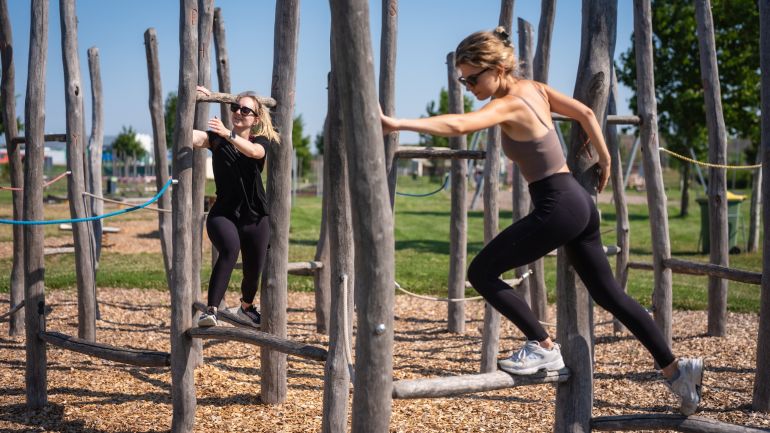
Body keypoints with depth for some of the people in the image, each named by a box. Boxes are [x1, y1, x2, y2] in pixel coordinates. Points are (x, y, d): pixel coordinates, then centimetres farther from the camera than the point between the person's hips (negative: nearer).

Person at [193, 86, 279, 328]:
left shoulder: (261, 142, 3)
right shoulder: (217, 138, 2)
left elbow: (253, 151, -22)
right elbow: (191, 137, -18)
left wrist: (228, 134, -37)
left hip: (254, 217, 3)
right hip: (222, 214, -2)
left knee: (254, 272, 12)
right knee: (230, 249, -34)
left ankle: (246, 307, 46)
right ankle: (211, 310, -37)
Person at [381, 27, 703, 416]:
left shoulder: (510, 105, -16)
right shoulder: (535, 88, 9)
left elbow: (458, 125, -34)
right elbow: (585, 113, 18)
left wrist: (398, 124, -42)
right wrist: (604, 161, 28)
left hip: (558, 208, -10)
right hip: (578, 203, 10)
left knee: (481, 272, -5)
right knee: (609, 294, 18)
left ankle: (544, 348, -1)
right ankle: (676, 370, 25)